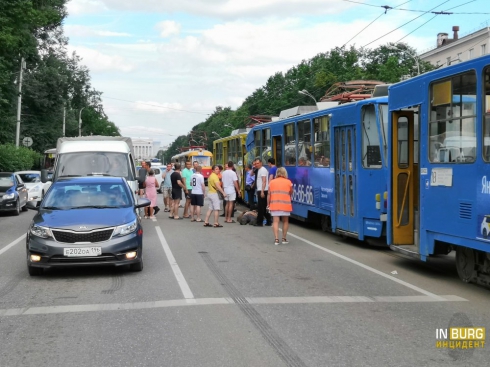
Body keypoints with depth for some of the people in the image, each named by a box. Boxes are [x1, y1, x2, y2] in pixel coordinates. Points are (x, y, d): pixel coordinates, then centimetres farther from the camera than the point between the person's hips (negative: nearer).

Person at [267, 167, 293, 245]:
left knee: (276, 221, 0)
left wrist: (268, 204, 11)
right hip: (285, 204, 0)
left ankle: (276, 239, -9)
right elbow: (291, 193, 7)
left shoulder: (272, 182, 7)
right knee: (285, 221, 14)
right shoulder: (288, 182, 5)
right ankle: (284, 238, 17)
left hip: (274, 204, 0)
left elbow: (269, 194, 5)